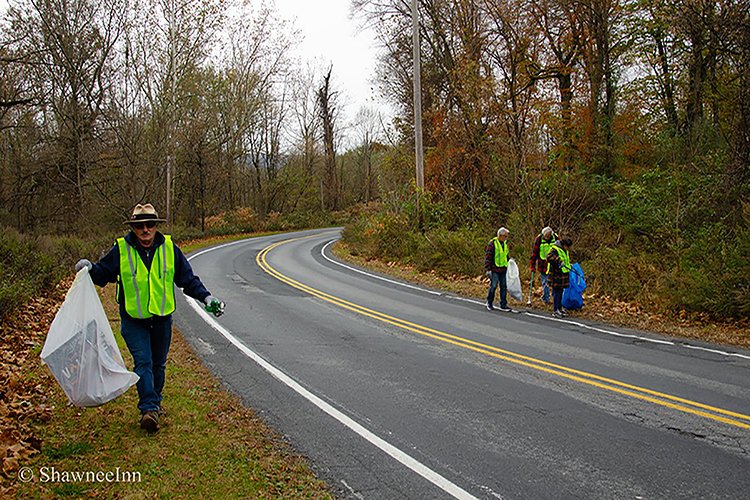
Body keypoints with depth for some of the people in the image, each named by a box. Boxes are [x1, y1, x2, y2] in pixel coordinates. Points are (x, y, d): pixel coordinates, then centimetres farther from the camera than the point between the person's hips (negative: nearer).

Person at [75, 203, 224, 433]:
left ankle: (155, 402, 33)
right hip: (133, 321, -2)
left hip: (162, 319, 2)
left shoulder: (169, 248, -2)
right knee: (143, 362, -14)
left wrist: (206, 297, -4)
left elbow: (188, 279, 5)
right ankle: (149, 409, -14)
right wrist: (90, 269, -17)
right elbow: (104, 273, 5)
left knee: (158, 364, 15)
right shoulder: (121, 250, -6)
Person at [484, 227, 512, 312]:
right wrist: (488, 269, -16)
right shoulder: (492, 244, -9)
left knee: (504, 287, 6)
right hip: (495, 270, -7)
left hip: (503, 270, 7)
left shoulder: (505, 244, 14)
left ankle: (503, 305, 11)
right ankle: (489, 303, 13)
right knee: (493, 286, -2)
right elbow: (488, 257, -11)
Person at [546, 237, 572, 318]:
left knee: (560, 292, 16)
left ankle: (559, 308, 26)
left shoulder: (565, 251, 14)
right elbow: (549, 257, -32)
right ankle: (555, 311, 0)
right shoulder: (554, 250, -16)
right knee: (556, 292, -5)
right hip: (556, 276, -9)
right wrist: (559, 261, -38)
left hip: (563, 276, 9)